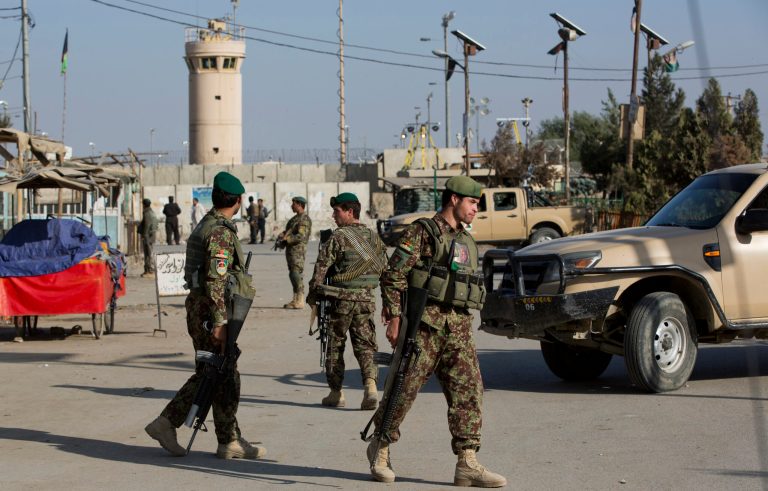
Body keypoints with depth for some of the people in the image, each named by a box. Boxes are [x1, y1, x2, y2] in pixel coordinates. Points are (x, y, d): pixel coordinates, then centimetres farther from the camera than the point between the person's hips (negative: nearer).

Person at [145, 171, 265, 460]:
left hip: (198, 306, 10)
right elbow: (215, 279, -24)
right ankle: (230, 442, 6)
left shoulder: (206, 226, 14)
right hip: (211, 311, -10)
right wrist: (220, 322, -26)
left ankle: (166, 423, 11)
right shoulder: (222, 232, -17)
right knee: (225, 377, -1)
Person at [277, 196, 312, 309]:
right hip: (290, 249, 10)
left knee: (297, 275, -11)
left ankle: (299, 301, -10)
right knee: (293, 275, 12)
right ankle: (296, 300, 16)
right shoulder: (295, 218, 19)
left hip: (298, 249, -10)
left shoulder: (304, 219, -13)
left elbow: (301, 236, -22)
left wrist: (286, 239, -18)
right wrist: (282, 235, 4)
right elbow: (288, 231, 25)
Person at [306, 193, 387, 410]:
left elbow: (321, 267, -11)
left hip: (340, 299, -4)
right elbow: (384, 267, 11)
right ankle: (370, 386, -16)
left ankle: (336, 393, 13)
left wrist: (313, 294, -1)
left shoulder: (338, 237, -10)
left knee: (335, 346, 9)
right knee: (365, 345, 5)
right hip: (366, 299, 4)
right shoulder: (373, 237, 8)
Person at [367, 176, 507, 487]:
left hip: (459, 327, 7)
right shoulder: (421, 233, -4)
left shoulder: (467, 242, 20)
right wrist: (395, 317, -15)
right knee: (404, 388, -1)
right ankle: (380, 449, 18)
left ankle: (467, 464, -4)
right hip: (424, 323, -7)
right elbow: (393, 276, -9)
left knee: (468, 390, -3)